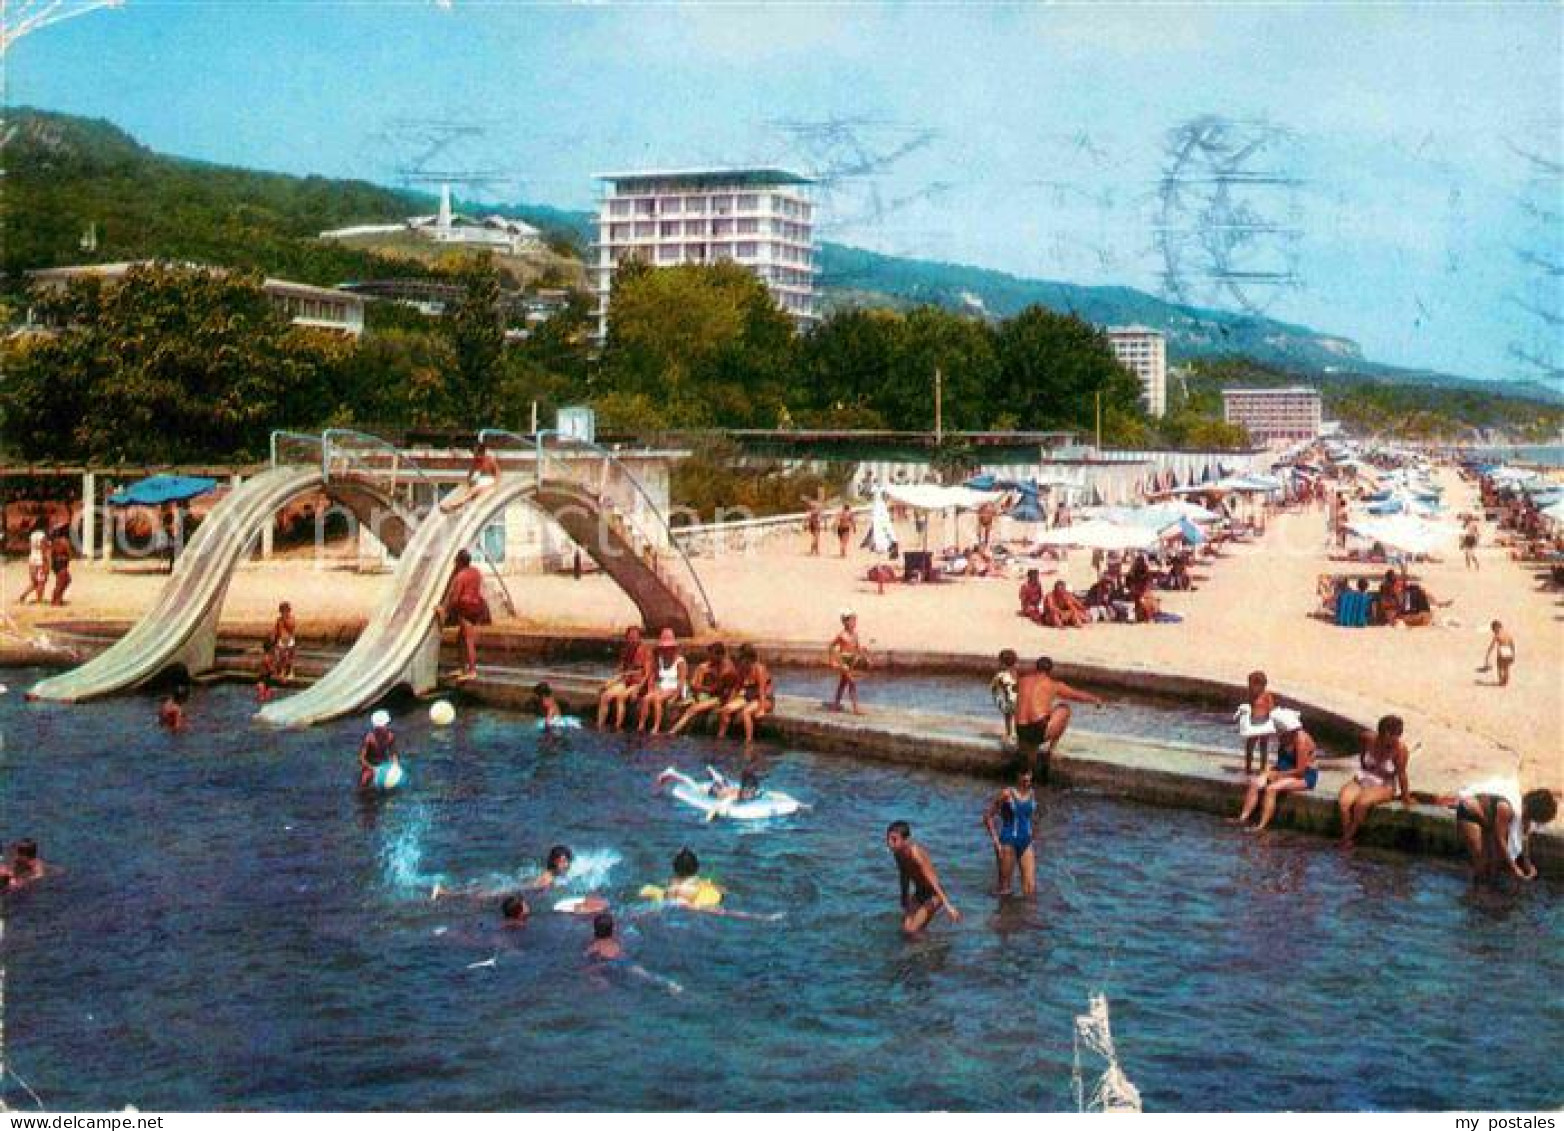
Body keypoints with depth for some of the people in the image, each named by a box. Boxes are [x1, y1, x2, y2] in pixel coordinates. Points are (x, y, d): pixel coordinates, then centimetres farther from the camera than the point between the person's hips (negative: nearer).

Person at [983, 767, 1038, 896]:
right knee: (1004, 888, 5)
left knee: (1031, 888, -2)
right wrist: (996, 841, -13)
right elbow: (988, 816, -8)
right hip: (1008, 842, -5)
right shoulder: (1007, 793, -11)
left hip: (1026, 843, 5)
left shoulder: (1032, 794, 4)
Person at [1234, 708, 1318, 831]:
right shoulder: (1283, 737, 4)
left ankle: (1262, 826, -34)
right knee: (1255, 782, -10)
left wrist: (1278, 774, -14)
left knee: (1271, 788, -30)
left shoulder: (1301, 739, -21)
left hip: (1304, 777, -9)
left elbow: (1300, 770, -22)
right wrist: (1268, 771, -3)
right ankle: (1243, 818, -20)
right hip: (1284, 772, 9)